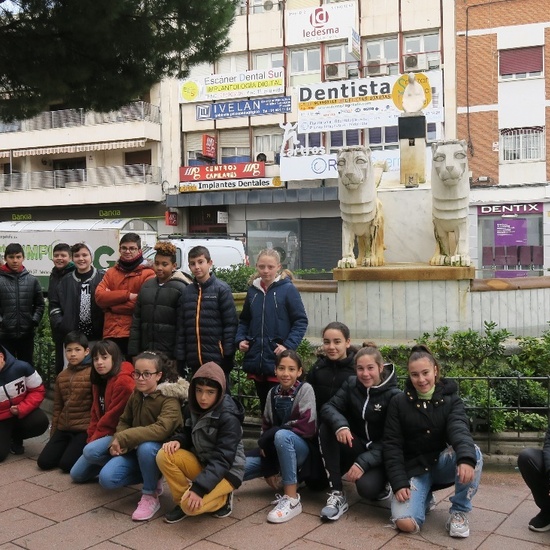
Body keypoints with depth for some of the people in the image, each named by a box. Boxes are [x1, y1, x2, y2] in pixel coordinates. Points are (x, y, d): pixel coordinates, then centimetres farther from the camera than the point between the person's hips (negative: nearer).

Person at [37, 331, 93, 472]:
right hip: (63, 428, 7)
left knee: (67, 464, -16)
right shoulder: (61, 376, 12)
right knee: (44, 462, -1)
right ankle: (70, 446, 21)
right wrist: (53, 432, 15)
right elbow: (58, 407, 17)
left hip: (84, 428, -7)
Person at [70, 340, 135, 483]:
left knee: (90, 451, -32)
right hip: (106, 435, 9)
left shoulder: (123, 381, -18)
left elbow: (114, 417, -19)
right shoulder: (99, 381, 13)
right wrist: (91, 439, 1)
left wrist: (95, 440, -12)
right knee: (76, 474, 5)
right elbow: (96, 414, 13)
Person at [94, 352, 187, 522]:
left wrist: (123, 438, -31)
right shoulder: (136, 394, 2)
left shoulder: (170, 399, -20)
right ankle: (152, 478, 9)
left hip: (159, 452, -6)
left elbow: (162, 429, -34)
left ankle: (150, 496, -15)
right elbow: (124, 421, 11)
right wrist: (117, 442, -11)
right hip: (136, 450, 6)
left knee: (146, 447, -39)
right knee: (107, 478, -15)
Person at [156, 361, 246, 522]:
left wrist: (199, 488, -35)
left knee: (191, 506, -29)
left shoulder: (229, 418, -24)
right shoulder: (193, 408, -3)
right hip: (201, 462, 7)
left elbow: (222, 460, -27)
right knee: (164, 455, -19)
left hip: (227, 471, -6)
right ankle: (182, 500, -2)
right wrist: (177, 441, -14)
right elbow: (187, 434, 11)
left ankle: (222, 499, 1)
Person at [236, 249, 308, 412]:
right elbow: (244, 321, 18)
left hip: (278, 361, -5)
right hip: (256, 361, 5)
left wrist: (288, 345, -16)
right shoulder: (253, 290, 8)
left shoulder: (288, 289, -7)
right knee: (263, 403, 15)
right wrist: (240, 339, 2)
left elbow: (301, 321, -7)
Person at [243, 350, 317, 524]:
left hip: (301, 448, -4)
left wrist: (270, 436, -14)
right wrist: (269, 469, -5)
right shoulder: (272, 393, 5)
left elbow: (307, 427, -19)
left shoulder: (305, 389, -9)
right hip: (275, 451, 4)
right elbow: (266, 426, 6)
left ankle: (292, 499, -31)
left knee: (281, 435, -39)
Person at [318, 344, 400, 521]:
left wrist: (363, 462, -29)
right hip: (357, 445, 4)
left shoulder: (393, 395, -14)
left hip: (380, 454, -4)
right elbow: (328, 407, -12)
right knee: (326, 428, -24)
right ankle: (337, 494, -19)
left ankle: (381, 482, 6)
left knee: (366, 487, -33)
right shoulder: (351, 384, -3)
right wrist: (340, 424, -35)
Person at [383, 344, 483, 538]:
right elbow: (392, 445, -6)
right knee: (405, 523, -24)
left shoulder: (451, 400, -4)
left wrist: (466, 458, -46)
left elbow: (459, 429, -25)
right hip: (413, 468, -1)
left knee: (474, 453, -32)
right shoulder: (399, 403, -4)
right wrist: (399, 483, -17)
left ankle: (459, 512, -11)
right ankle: (424, 497, 12)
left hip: (442, 463, 1)